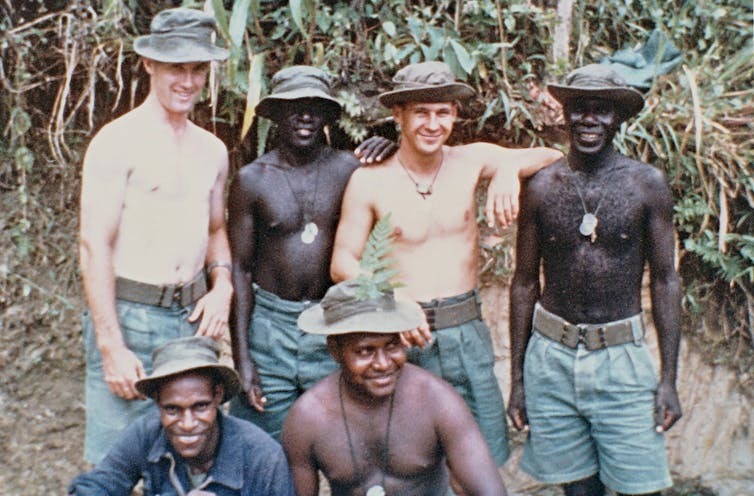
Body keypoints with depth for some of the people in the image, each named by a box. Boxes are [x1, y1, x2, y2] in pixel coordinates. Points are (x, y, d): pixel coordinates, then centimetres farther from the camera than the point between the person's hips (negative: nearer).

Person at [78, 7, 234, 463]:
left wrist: (222, 284, 3)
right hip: (130, 319, -6)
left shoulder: (213, 150, 12)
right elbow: (95, 246, -12)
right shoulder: (118, 142, -9)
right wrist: (111, 347, -16)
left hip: (193, 318, 6)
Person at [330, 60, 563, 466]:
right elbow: (342, 262, -5)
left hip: (466, 332, 2)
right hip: (401, 334, -1)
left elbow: (555, 157, -2)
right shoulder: (369, 180, -5)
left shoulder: (472, 160, 0)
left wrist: (510, 167, -23)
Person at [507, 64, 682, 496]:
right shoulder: (542, 187, 1)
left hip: (621, 358, -1)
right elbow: (524, 283, 7)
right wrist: (517, 379, 7)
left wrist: (669, 379, -2)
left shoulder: (648, 184, -3)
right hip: (552, 355, 1)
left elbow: (665, 281, 1)